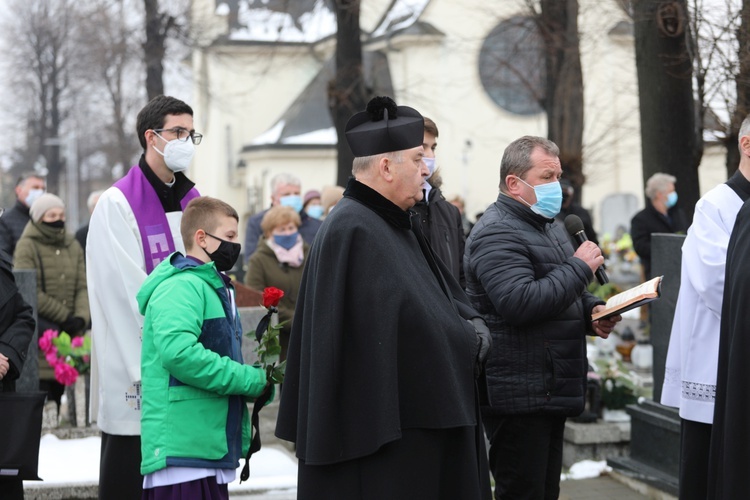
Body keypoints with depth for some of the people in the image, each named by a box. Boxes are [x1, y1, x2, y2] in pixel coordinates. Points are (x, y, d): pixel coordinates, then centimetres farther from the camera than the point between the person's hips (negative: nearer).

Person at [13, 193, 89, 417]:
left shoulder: (73, 246, 15)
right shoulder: (27, 247, -2)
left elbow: (83, 287, 8)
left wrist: (81, 317, -10)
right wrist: (65, 316, -10)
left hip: (67, 332, 5)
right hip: (39, 331, -5)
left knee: (59, 391, 5)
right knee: (41, 390, -9)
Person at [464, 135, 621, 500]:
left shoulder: (550, 225, 18)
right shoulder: (497, 234, -15)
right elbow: (520, 302, -29)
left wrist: (592, 312, 7)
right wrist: (580, 268, -19)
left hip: (553, 389, 10)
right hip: (520, 397, -10)